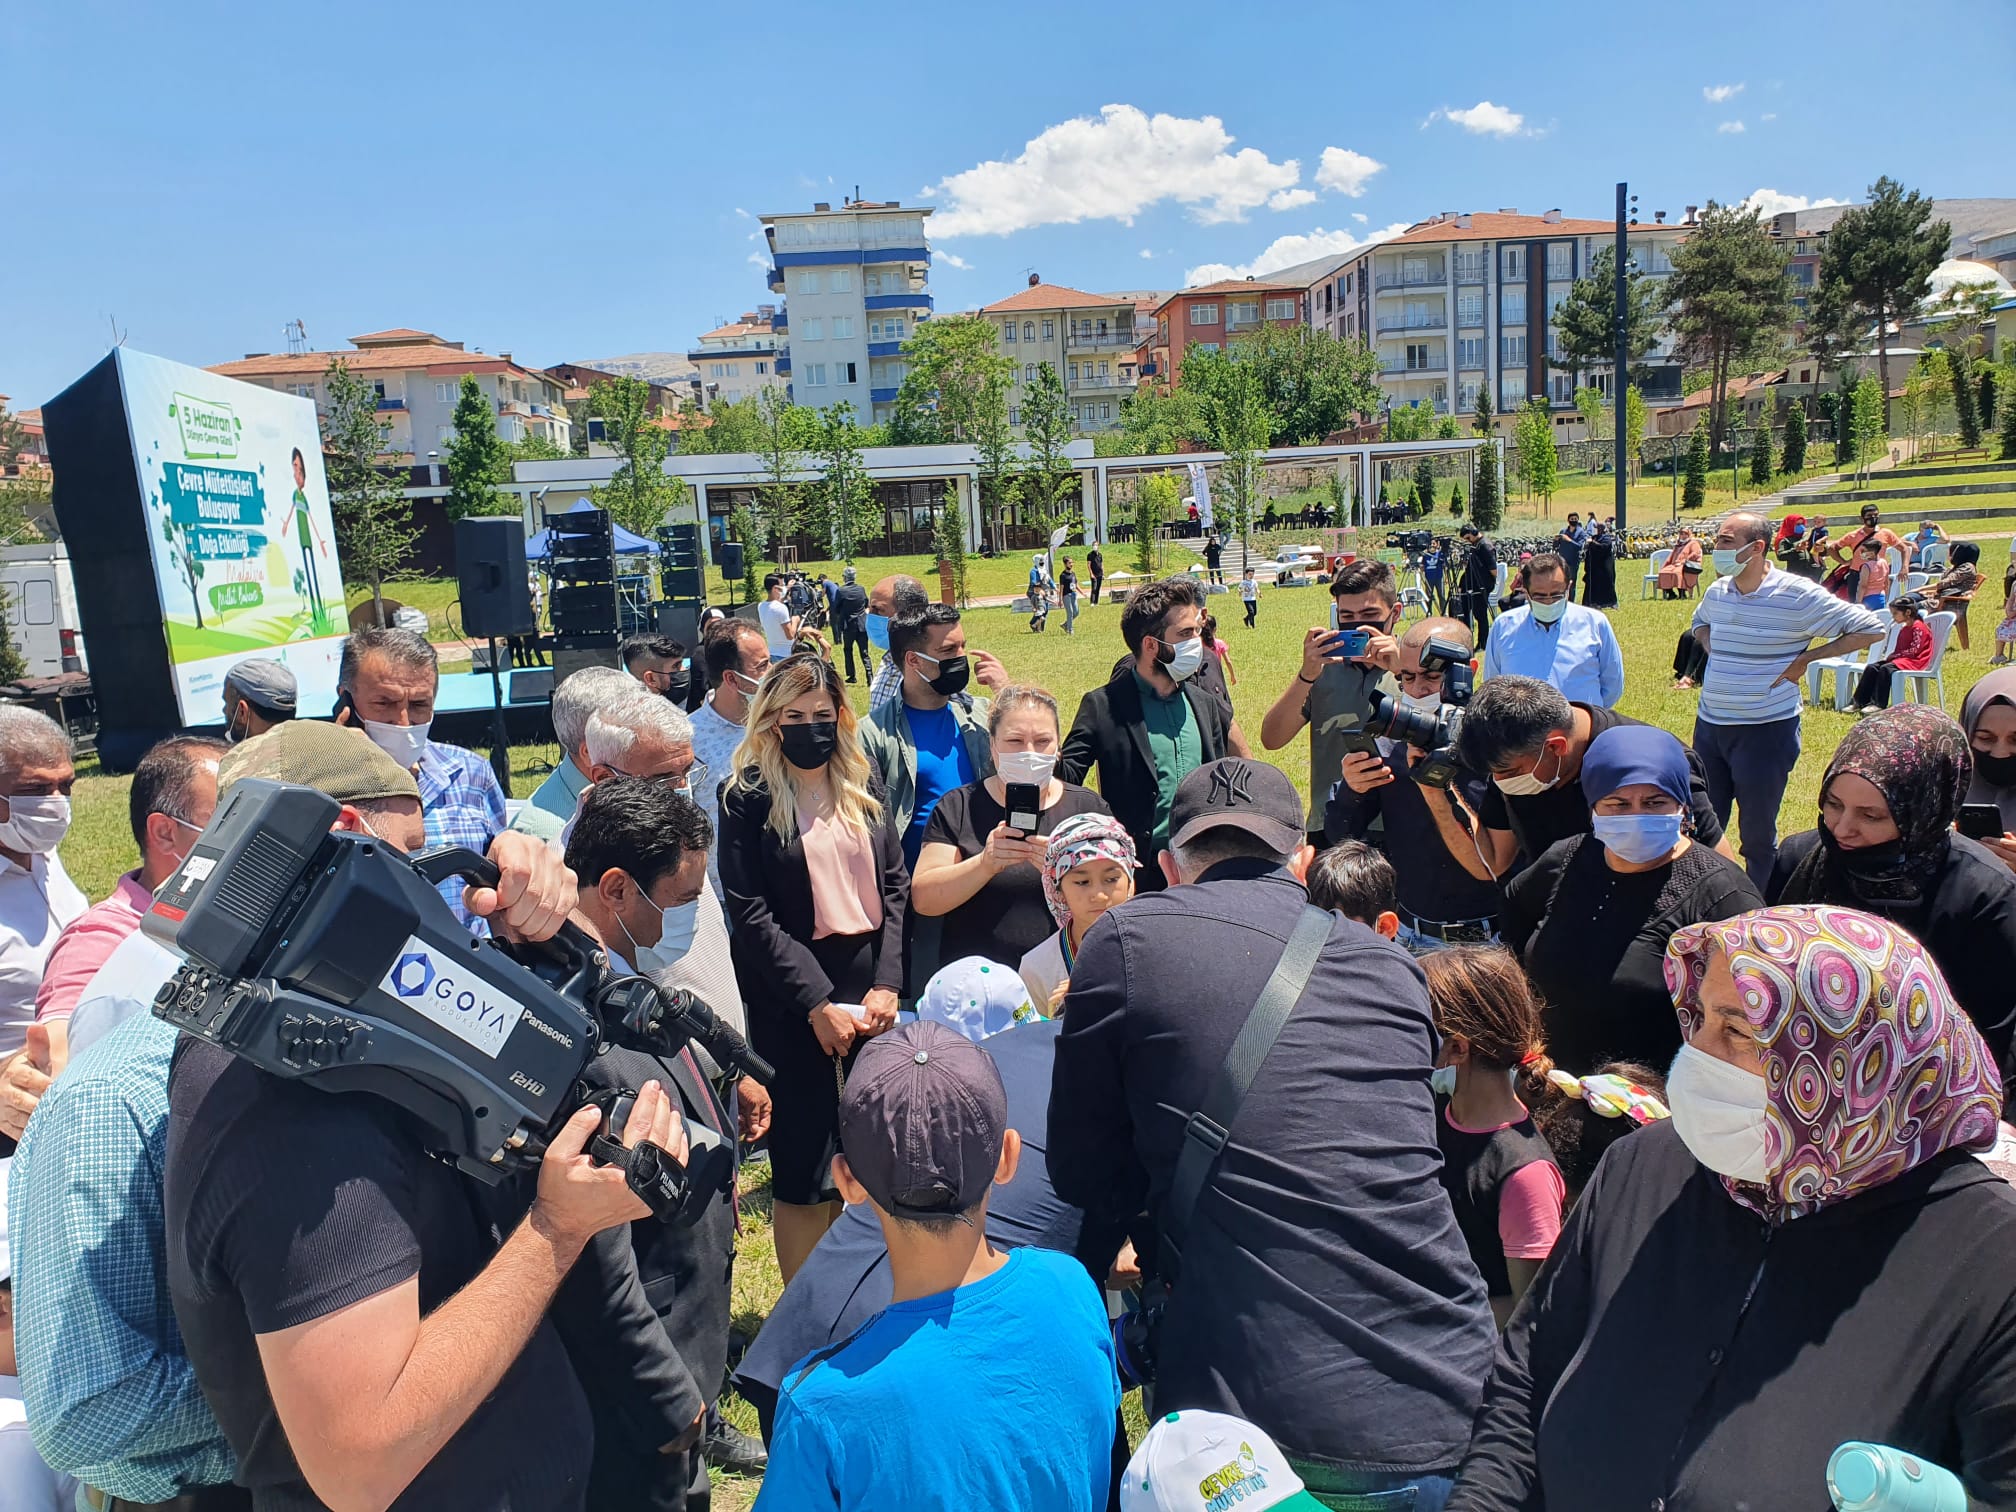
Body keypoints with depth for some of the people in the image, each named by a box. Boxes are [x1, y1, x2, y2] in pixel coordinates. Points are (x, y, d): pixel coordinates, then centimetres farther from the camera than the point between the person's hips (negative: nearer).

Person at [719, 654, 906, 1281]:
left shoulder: (863, 782, 8)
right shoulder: (748, 795, -5)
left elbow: (896, 885, 7)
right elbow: (750, 914, -9)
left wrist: (887, 983, -4)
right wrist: (818, 1003, -13)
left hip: (874, 989, 4)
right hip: (793, 1000, -4)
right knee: (805, 1173, 3)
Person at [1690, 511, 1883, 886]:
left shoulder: (1796, 595, -14)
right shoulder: (1716, 591, 4)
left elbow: (1870, 629, -10)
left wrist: (1806, 658, -11)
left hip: (1766, 730, -6)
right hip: (1709, 725, 6)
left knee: (1758, 835, 6)